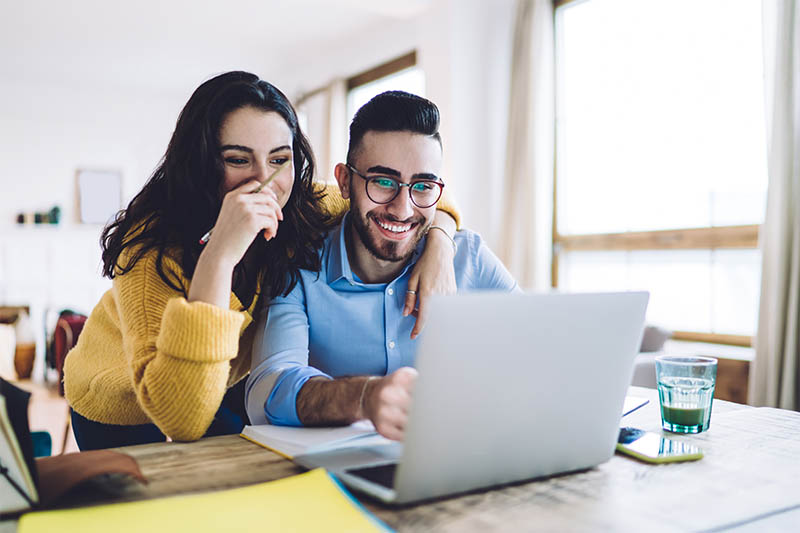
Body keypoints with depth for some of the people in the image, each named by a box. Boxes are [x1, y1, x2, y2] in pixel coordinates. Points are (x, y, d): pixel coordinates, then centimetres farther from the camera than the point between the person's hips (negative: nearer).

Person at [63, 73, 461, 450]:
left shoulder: (303, 211, -23)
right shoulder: (154, 247, -37)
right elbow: (181, 420, -47)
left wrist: (438, 238, -32)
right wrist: (218, 256, -54)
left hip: (226, 388, 4)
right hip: (121, 408, -3)